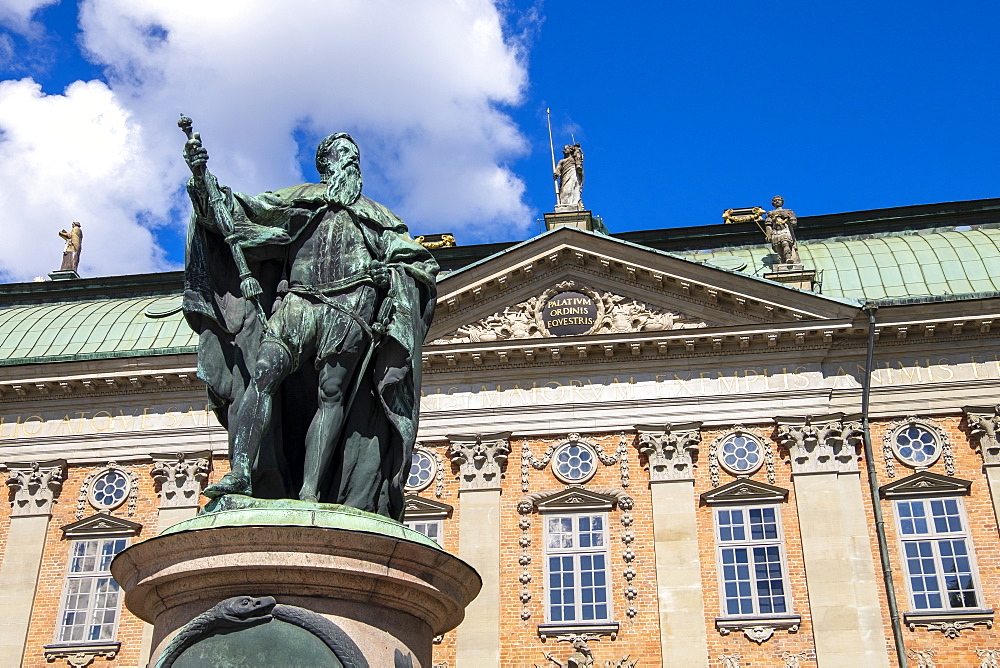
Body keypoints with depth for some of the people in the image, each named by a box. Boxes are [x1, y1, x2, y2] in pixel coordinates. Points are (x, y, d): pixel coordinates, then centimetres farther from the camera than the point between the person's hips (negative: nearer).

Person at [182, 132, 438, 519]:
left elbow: (422, 264, 21)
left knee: (331, 395, -13)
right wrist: (203, 178, 4)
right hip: (298, 302, 1)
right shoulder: (300, 200, 26)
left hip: (348, 310, 0)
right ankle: (241, 472, -29)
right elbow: (238, 211, 18)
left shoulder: (376, 216, 27)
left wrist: (390, 273, 0)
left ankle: (310, 494, -21)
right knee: (263, 372, -22)